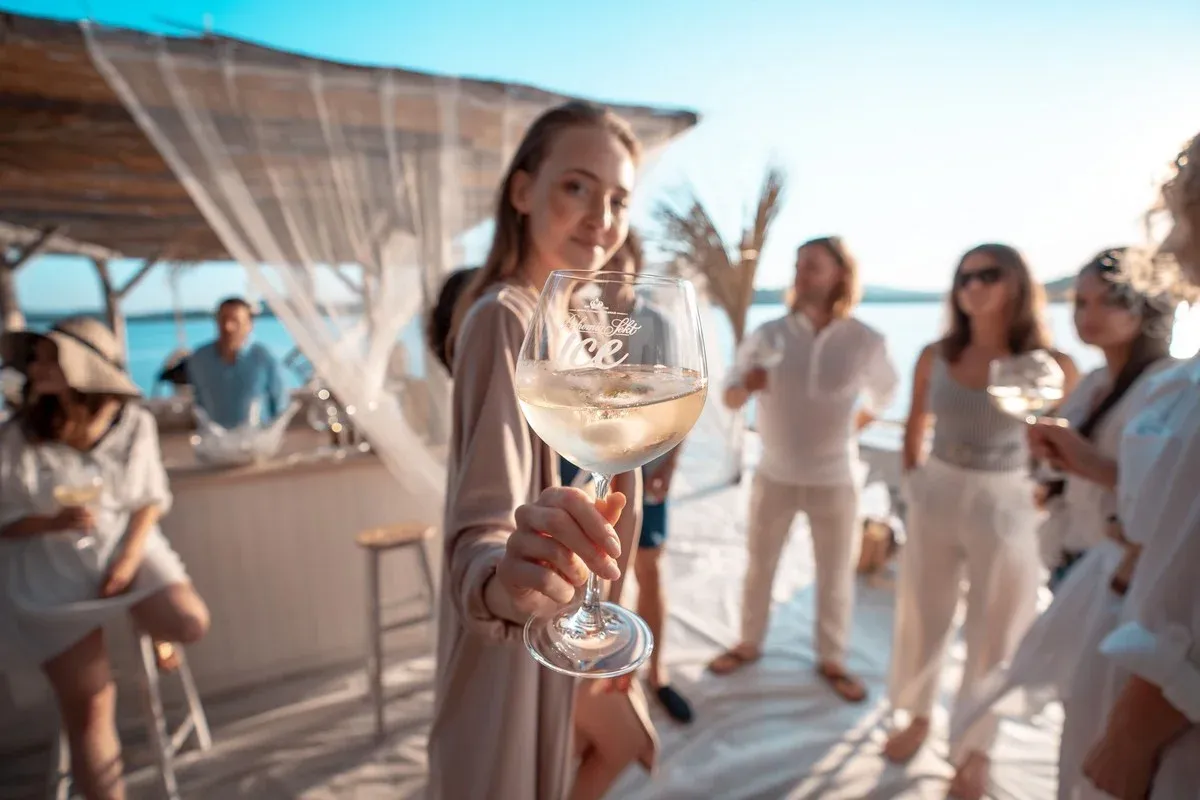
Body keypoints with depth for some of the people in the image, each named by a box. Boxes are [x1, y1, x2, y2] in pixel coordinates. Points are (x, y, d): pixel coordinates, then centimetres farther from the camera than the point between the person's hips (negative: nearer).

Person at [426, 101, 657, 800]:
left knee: (618, 741, 27)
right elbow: (483, 527, -35)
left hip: (567, 612, 9)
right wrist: (506, 578, -55)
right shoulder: (506, 317, -25)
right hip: (518, 633, -8)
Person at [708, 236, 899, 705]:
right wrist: (746, 386, -29)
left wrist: (847, 429, 5)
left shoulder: (866, 341, -7)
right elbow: (730, 398, -7)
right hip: (775, 473, 0)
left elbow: (883, 393, 12)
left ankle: (831, 660, 32)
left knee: (836, 574, 11)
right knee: (759, 564, 13)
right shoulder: (769, 335, -8)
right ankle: (749, 644, 33)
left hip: (836, 477, 0)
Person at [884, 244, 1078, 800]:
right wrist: (912, 483, 8)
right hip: (935, 499, 3)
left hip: (1005, 508, -2)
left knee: (993, 636, 13)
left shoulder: (1051, 367, -11)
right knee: (921, 619, 16)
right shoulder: (935, 357, -3)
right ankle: (918, 716, 41)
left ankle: (974, 747, 35)